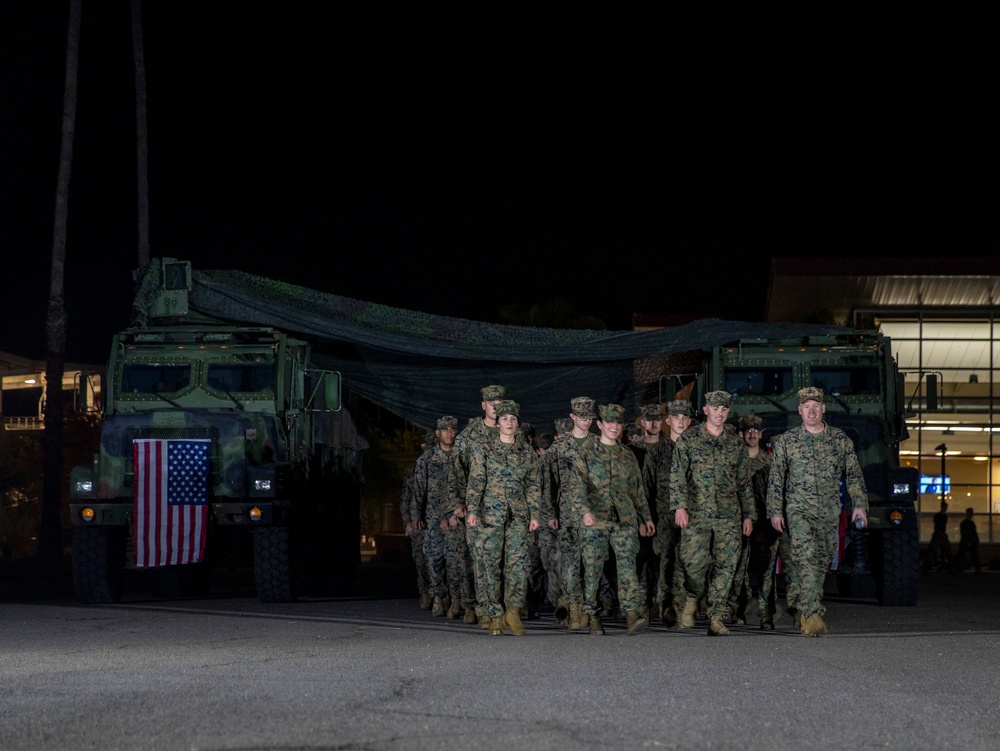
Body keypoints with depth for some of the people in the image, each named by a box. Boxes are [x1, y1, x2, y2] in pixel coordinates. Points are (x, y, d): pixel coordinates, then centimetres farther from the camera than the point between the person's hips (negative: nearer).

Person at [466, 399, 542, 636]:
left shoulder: (527, 453, 12)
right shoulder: (484, 450, 5)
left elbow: (534, 486, 13)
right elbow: (475, 482, -1)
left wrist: (534, 514, 5)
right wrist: (472, 510, -12)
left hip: (518, 515, 1)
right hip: (490, 514, -1)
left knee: (518, 561, -11)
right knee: (490, 564, -2)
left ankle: (513, 611, -4)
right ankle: (495, 615, 5)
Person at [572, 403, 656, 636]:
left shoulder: (628, 456, 16)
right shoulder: (586, 455, 4)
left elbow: (637, 490, 23)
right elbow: (578, 487, -7)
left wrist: (645, 518, 20)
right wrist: (584, 511, -24)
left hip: (625, 520, 2)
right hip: (595, 521, -2)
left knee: (627, 565, -13)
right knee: (593, 569, 1)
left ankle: (633, 615, -25)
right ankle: (593, 617, 12)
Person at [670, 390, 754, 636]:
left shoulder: (736, 443, 13)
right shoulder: (688, 440, 4)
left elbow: (744, 482, 18)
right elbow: (677, 475, -1)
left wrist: (748, 514, 14)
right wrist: (679, 505, -13)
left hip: (729, 515, 3)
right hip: (697, 514, -3)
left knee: (725, 566, -1)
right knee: (696, 561, -15)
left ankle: (716, 619, 4)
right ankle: (691, 601, 14)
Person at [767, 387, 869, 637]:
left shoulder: (840, 440, 7)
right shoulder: (787, 441, 4)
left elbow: (854, 475, 10)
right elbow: (775, 479, 6)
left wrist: (859, 504, -1)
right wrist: (775, 511, 0)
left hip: (830, 514, 3)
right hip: (799, 511, -3)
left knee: (821, 564, 7)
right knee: (807, 558, -21)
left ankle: (803, 612, 23)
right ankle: (813, 615, -29)